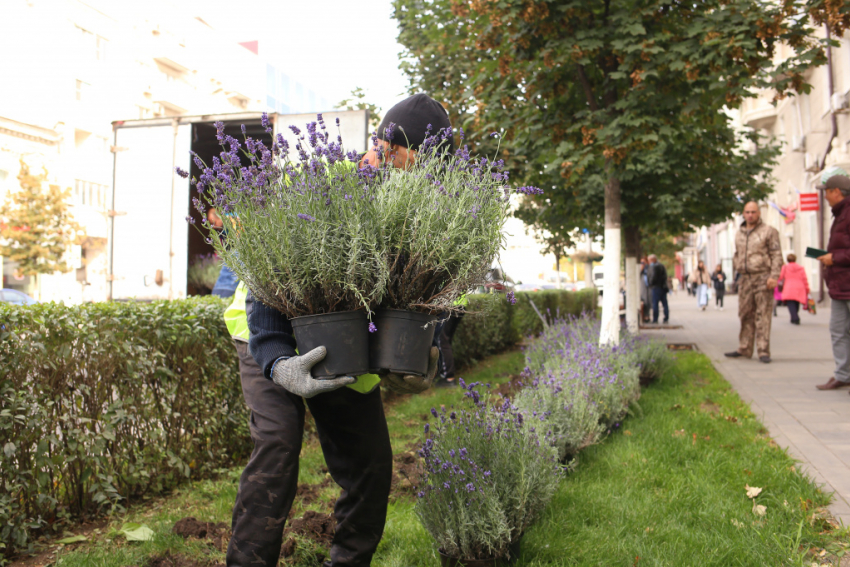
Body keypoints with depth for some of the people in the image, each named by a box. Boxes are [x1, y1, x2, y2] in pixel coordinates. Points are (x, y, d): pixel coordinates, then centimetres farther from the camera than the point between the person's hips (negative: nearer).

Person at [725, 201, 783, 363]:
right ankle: (744, 349, 13)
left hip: (762, 278, -5)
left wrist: (774, 276, -13)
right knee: (745, 315, 7)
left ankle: (763, 351, -3)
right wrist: (737, 267, 7)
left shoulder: (769, 231, 1)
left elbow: (776, 255, -4)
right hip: (745, 279, 5)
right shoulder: (739, 233, 17)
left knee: (762, 315, -6)